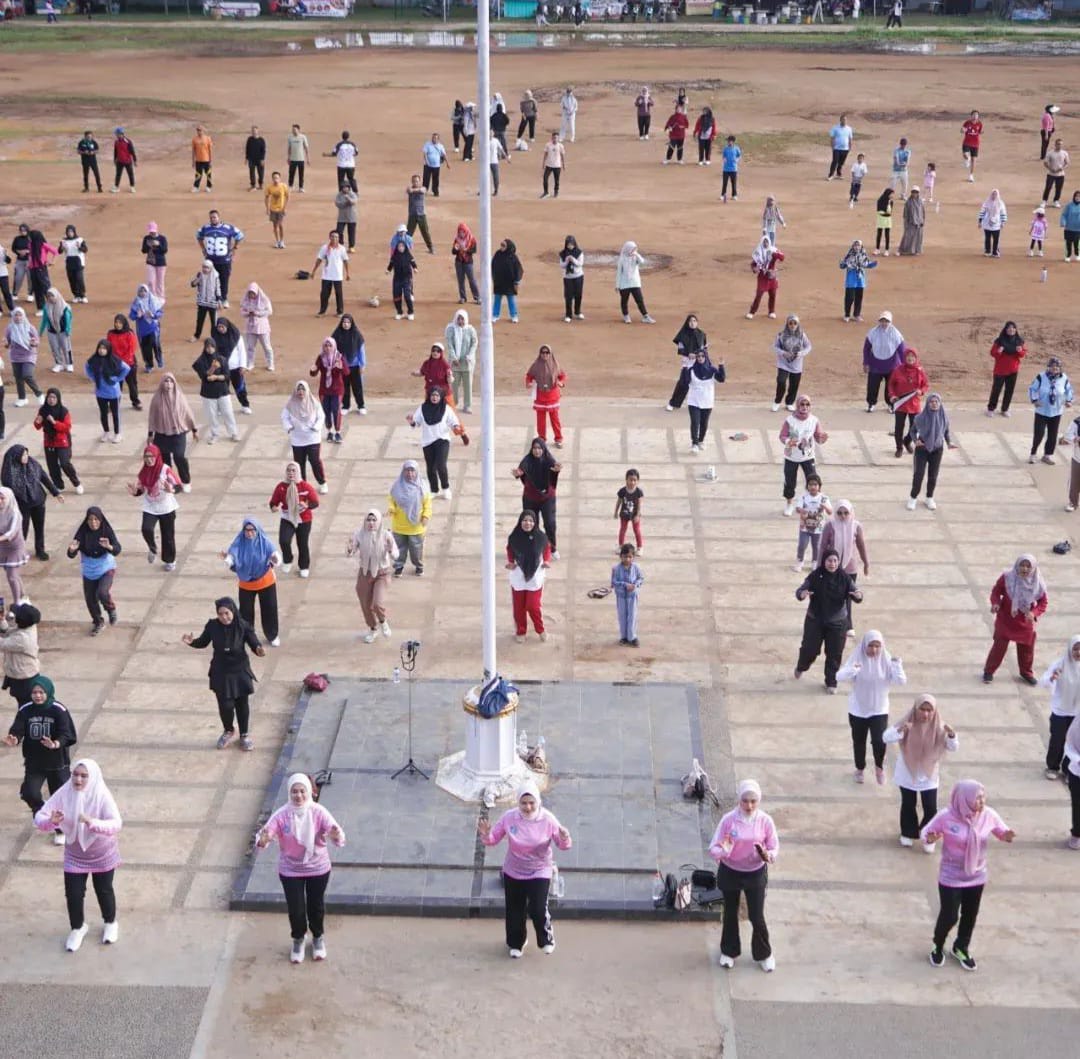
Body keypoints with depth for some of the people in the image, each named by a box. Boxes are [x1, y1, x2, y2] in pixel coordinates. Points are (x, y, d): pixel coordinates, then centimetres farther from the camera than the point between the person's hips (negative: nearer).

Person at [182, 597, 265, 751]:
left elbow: (254, 643, -16)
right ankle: (228, 731, 37)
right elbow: (203, 642, 3)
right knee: (225, 705, 8)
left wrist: (259, 649, -39)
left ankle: (245, 735, 33)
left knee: (243, 704, 12)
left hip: (240, 671, -1)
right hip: (221, 673, 1)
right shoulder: (212, 626, -12)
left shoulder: (243, 626, -17)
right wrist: (192, 642, -18)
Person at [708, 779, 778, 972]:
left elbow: (774, 847, -5)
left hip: (755, 874, 0)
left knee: (757, 917, 6)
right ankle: (729, 951, 40)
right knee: (730, 914, 17)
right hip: (730, 873, 0)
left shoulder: (765, 821, -15)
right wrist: (723, 851, -37)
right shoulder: (728, 819, -18)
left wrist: (768, 856, -28)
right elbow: (713, 848, -14)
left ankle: (764, 954, 31)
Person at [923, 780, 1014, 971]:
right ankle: (938, 947, 37)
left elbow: (1001, 830, 1)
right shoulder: (946, 816, -24)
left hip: (976, 876, 4)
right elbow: (926, 831, -11)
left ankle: (961, 948, 45)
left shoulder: (988, 815, -15)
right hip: (951, 877, -4)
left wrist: (1006, 836, -23)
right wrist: (930, 838, -35)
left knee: (970, 915, 18)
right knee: (949, 916, 7)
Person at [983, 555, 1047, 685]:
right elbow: (996, 591, -6)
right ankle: (989, 671, 21)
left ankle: (1026, 673, 40)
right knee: (999, 646, 2)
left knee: (1027, 648, 16)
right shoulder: (1007, 577, -20)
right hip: (1005, 619, -2)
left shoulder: (1038, 583, -16)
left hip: (1025, 622, 2)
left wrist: (1034, 613, -25)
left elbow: (1043, 602, -6)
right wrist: (995, 603, -25)